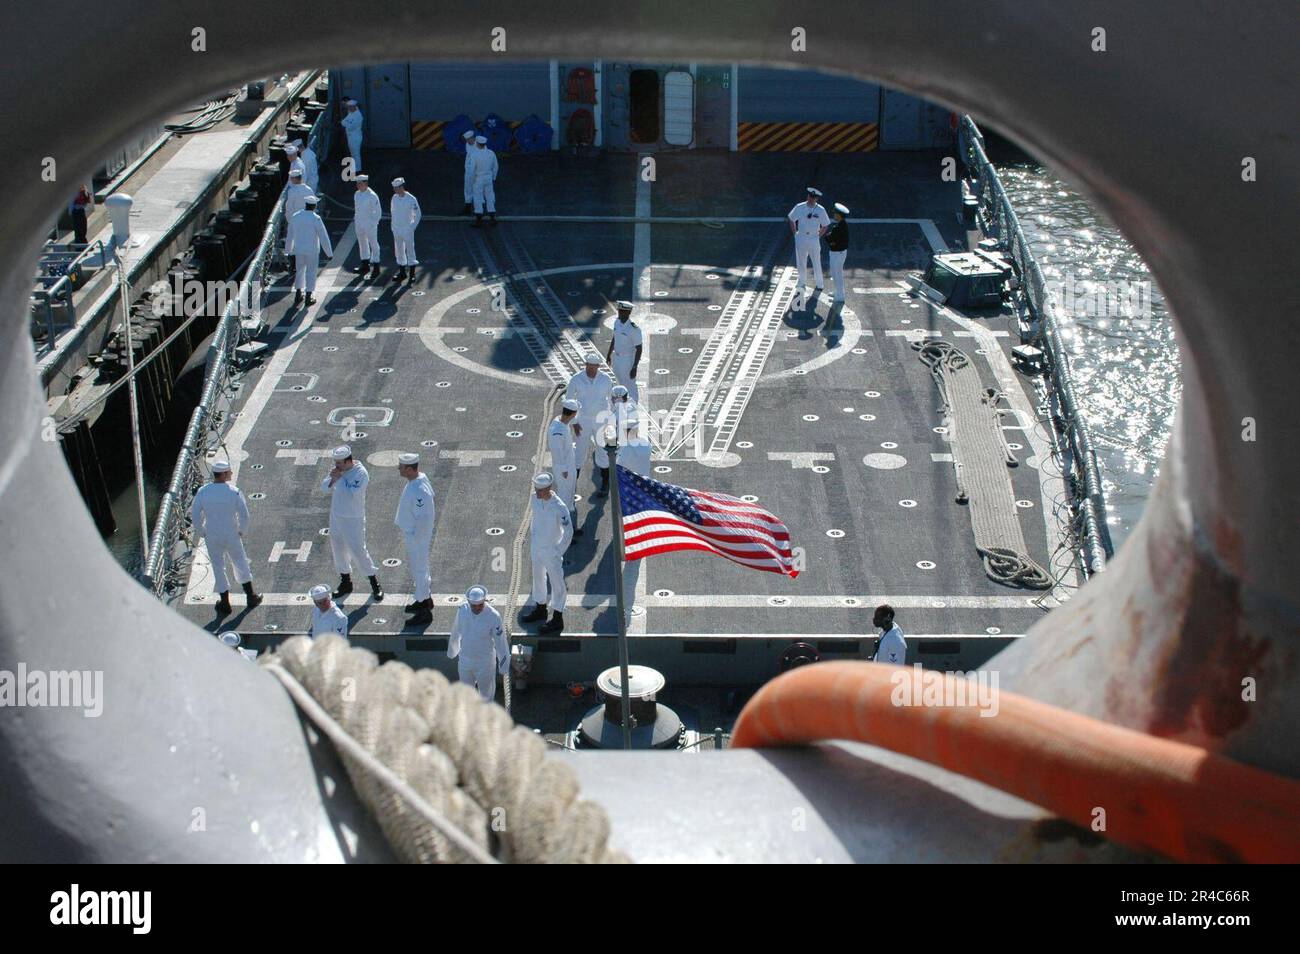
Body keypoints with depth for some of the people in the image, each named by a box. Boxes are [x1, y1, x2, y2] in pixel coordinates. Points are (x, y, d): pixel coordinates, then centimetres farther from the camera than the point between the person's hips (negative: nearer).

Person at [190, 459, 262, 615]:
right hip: (232, 535, -1)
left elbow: (195, 515, -6)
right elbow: (244, 514, -13)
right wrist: (242, 531, 3)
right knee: (240, 563, 19)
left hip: (212, 537, 1)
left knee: (218, 568, 13)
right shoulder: (233, 491, -17)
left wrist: (201, 532, 8)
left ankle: (225, 604, 19)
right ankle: (251, 596, 29)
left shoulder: (202, 492, -12)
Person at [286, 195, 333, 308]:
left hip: (298, 249, 4)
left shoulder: (295, 217, -1)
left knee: (299, 271, 19)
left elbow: (290, 235, 10)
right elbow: (324, 236, -14)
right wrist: (329, 253, -6)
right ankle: (308, 298, 11)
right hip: (312, 250, -4)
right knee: (311, 272, 8)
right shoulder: (315, 219, -16)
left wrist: (289, 250, 24)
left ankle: (298, 295, 17)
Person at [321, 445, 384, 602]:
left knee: (358, 551, -4)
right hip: (336, 517, 7)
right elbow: (324, 488, 4)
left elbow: (351, 495, -29)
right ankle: (345, 583, 32)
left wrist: (340, 478, -21)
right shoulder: (338, 470, 0)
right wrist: (333, 480, -16)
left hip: (352, 520, -7)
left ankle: (375, 583, 11)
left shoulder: (360, 474, -20)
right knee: (338, 550, 16)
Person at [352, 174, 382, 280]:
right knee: (362, 245, 16)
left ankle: (376, 268, 6)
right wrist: (355, 219, 10)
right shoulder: (356, 194, 6)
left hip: (370, 225, -7)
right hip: (359, 224, 7)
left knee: (373, 245, 0)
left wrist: (373, 222, -15)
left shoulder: (372, 195, -16)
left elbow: (378, 211, -13)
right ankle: (365, 266, 29)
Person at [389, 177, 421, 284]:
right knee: (399, 251, 11)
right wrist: (393, 224, 10)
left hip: (407, 229, -5)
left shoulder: (411, 199, -14)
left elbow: (417, 215, -8)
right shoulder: (394, 198, 2)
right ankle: (401, 272, 21)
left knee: (410, 250, -1)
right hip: (396, 229, 5)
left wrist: (412, 227, -10)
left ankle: (412, 273, 6)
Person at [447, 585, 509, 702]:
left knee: (485, 689, 20)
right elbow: (456, 631, 1)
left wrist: (504, 664, -9)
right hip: (465, 659, 3)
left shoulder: (493, 616, -27)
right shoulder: (463, 609, -16)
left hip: (485, 661, -3)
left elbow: (500, 641, -16)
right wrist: (452, 650, 15)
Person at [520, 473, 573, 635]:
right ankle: (540, 610, 43)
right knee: (538, 579, 23)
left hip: (552, 550, -7)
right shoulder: (535, 498, -8)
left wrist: (558, 553, -12)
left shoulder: (559, 508, -28)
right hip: (537, 548, 7)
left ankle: (557, 621, 19)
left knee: (556, 584, 7)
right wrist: (532, 544, 14)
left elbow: (568, 532, -18)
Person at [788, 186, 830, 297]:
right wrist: (795, 233, 7)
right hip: (801, 238, 2)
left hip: (814, 239, -2)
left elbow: (825, 226, 4)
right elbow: (791, 220, 10)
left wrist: (819, 236, 0)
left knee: (816, 263, 5)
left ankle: (819, 284, 20)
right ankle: (802, 283, 27)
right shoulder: (799, 207, -5)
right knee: (801, 262, 11)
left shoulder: (820, 210, -7)